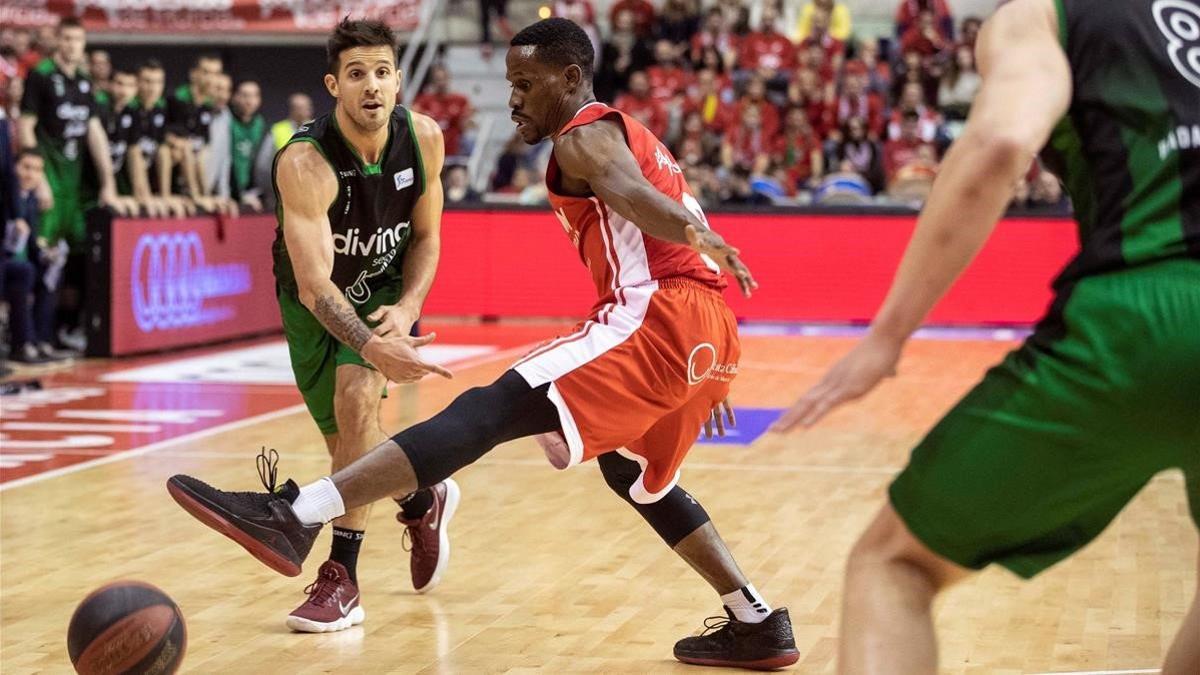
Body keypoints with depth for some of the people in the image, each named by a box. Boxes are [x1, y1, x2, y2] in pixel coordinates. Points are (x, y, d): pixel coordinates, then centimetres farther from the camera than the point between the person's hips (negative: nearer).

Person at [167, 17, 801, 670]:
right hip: (710, 326, 10)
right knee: (635, 474, 32)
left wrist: (697, 235, -43)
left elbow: (634, 196, -23)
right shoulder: (629, 137, 30)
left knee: (487, 411, -20)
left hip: (657, 317, -10)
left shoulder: (584, 137, 0)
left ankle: (295, 516, -32)